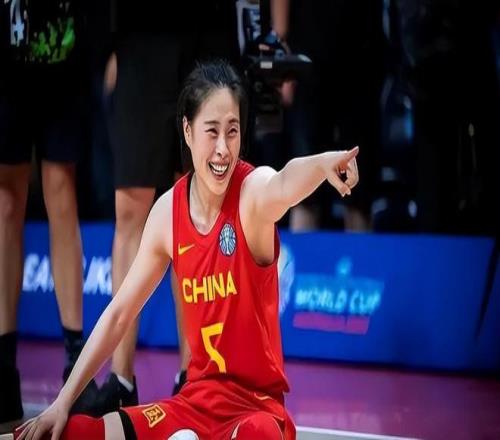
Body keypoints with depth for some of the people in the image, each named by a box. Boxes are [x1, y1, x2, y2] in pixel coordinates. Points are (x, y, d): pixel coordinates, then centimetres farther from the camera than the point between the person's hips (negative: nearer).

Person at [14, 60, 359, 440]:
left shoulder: (254, 191, -14)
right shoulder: (168, 211, 0)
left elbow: (283, 187, -40)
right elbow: (118, 314, 9)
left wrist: (324, 164, -63)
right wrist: (63, 402, 7)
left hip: (257, 407, -4)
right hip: (194, 404, 5)